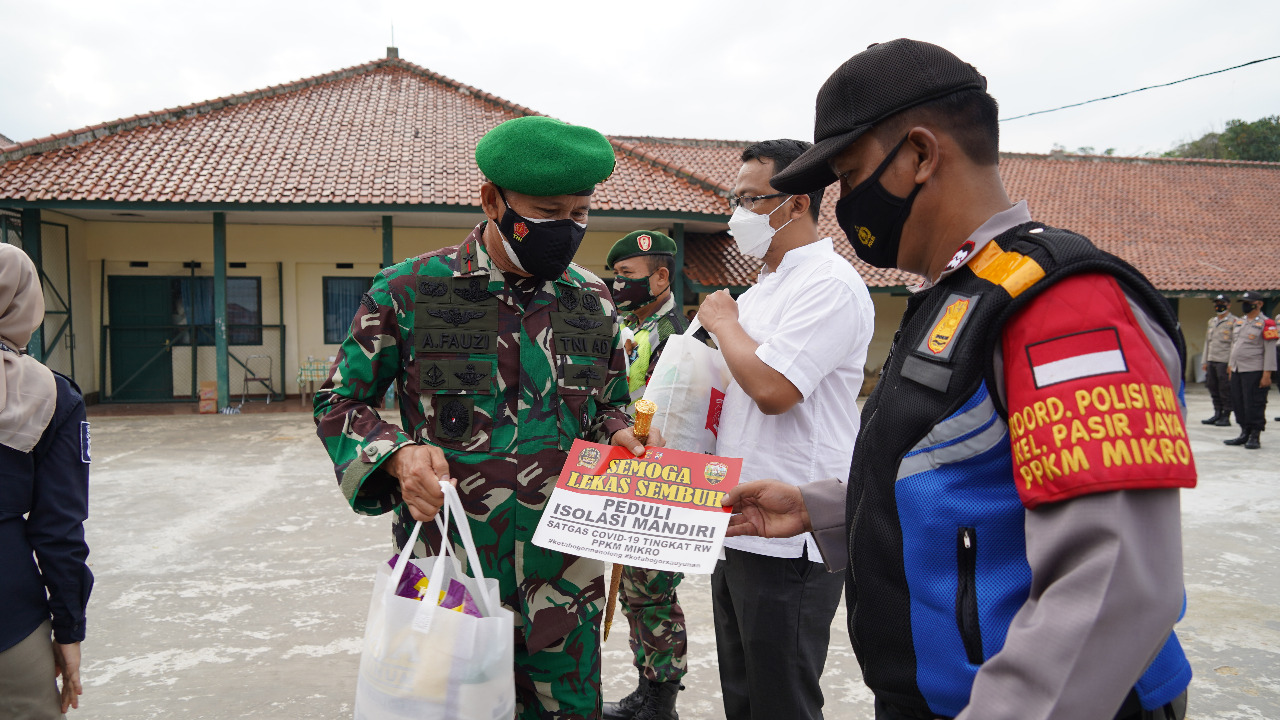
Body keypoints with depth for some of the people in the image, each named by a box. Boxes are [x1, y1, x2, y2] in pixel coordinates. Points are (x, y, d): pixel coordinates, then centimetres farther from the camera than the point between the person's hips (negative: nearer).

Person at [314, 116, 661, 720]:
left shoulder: (593, 301, 4)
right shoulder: (409, 291, -7)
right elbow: (339, 401, 0)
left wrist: (620, 434, -5)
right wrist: (399, 454, -19)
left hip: (563, 576, 3)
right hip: (445, 574, -2)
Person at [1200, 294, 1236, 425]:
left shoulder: (1234, 322, -4)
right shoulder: (1211, 321, 17)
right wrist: (1205, 361, 19)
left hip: (1225, 361, -7)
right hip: (1212, 361, 7)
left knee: (1226, 390, -3)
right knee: (1213, 388, 10)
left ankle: (1226, 417, 4)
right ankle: (1217, 414, 19)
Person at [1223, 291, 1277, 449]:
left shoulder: (1266, 323, -6)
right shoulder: (1239, 322, 15)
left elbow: (1270, 350, -10)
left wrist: (1267, 374, -15)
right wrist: (1231, 366, 19)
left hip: (1254, 372, -7)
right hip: (1237, 371, 7)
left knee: (1254, 405, -4)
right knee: (1238, 403, 10)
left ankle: (1255, 437, 5)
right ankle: (1245, 434, 21)